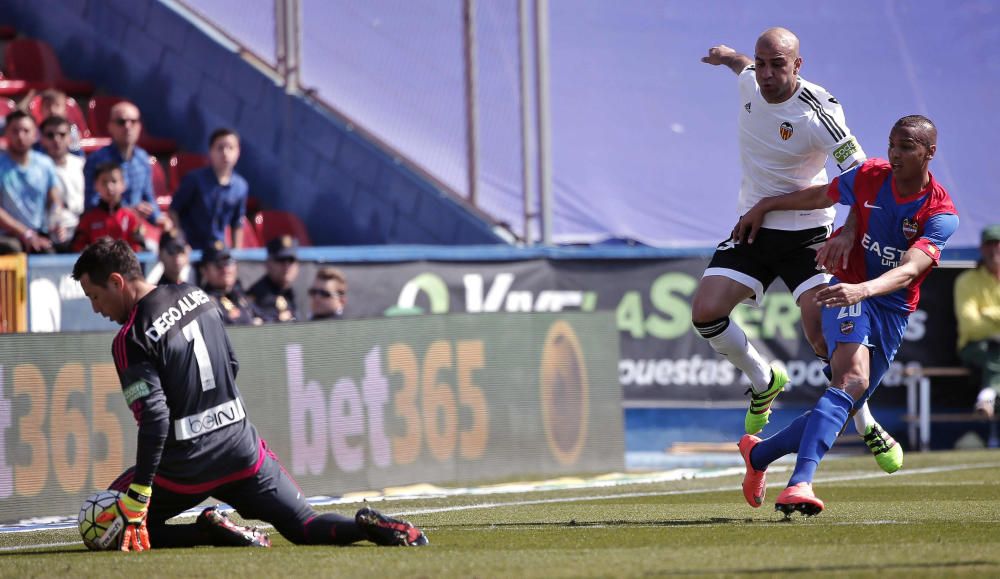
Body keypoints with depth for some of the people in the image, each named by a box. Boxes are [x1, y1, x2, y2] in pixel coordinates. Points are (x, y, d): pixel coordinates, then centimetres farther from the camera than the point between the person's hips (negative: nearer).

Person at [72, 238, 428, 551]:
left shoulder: (131, 340, -15)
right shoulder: (196, 296, 6)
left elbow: (154, 420, -22)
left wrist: (137, 498, -22)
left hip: (184, 468, -6)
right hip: (242, 448, 6)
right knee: (306, 528, 15)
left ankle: (209, 531, -10)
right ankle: (368, 527, -17)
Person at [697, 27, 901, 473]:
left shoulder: (818, 111, -22)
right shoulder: (751, 82, -4)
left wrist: (848, 232, -38)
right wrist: (730, 57, 42)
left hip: (806, 234, -5)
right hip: (753, 229, 5)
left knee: (824, 338, -16)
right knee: (705, 312, -12)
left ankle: (869, 429, 3)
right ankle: (763, 382, 14)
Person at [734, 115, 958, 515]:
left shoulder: (942, 214, -14)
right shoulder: (869, 177, -7)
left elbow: (909, 271, -29)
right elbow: (817, 196, 14)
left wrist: (863, 289, -47)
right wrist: (763, 207, 22)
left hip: (893, 312, 2)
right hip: (849, 294, -2)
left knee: (845, 405, 5)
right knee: (853, 379, -29)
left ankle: (758, 454, 30)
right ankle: (800, 483, -44)